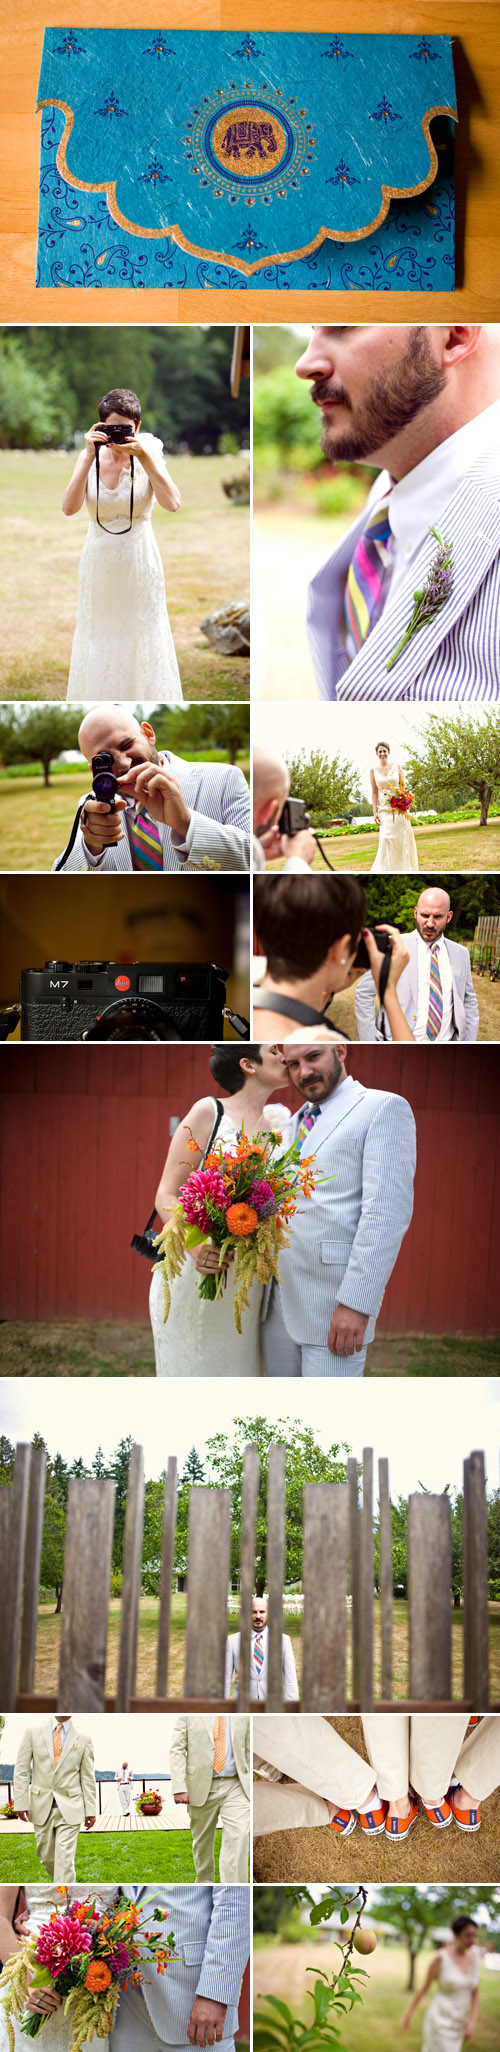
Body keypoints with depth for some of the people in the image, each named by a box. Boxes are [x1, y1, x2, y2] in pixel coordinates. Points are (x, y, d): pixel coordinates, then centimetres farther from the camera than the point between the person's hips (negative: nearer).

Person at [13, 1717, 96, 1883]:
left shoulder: (83, 1739, -1)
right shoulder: (33, 1731, -2)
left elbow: (88, 1778, 2)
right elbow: (21, 1769, -1)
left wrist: (90, 1810, 0)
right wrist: (20, 1802, -7)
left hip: (69, 1808, -2)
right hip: (42, 1807, 2)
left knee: (64, 1860, -10)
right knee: (46, 1855, 14)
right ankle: (59, 1882, 42)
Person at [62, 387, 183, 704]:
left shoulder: (148, 455, -5)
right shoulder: (91, 457, -2)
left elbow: (173, 503, -22)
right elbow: (70, 507, -17)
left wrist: (143, 457, -24)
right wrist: (89, 456, -21)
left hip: (139, 561, -2)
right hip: (99, 561, 2)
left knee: (143, 638, 4)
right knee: (99, 638, 8)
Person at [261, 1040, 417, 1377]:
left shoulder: (384, 1109, -5)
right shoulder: (296, 1123, 20)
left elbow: (388, 1213, -14)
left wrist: (356, 1303, -21)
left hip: (336, 1310, -7)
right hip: (279, 1305, 7)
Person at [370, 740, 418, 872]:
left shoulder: (396, 766, 2)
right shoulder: (374, 770, 4)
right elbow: (374, 792, 5)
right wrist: (375, 812, -3)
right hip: (384, 809, 0)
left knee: (402, 839, 0)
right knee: (386, 839, -10)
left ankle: (404, 870, 10)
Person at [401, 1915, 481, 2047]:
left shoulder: (473, 1958, 0)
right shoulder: (440, 1958, -16)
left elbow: (475, 1993, 4)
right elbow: (423, 1989, -7)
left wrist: (473, 2021, -9)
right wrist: (408, 2015, 0)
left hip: (457, 2025, 6)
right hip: (440, 2022, -6)